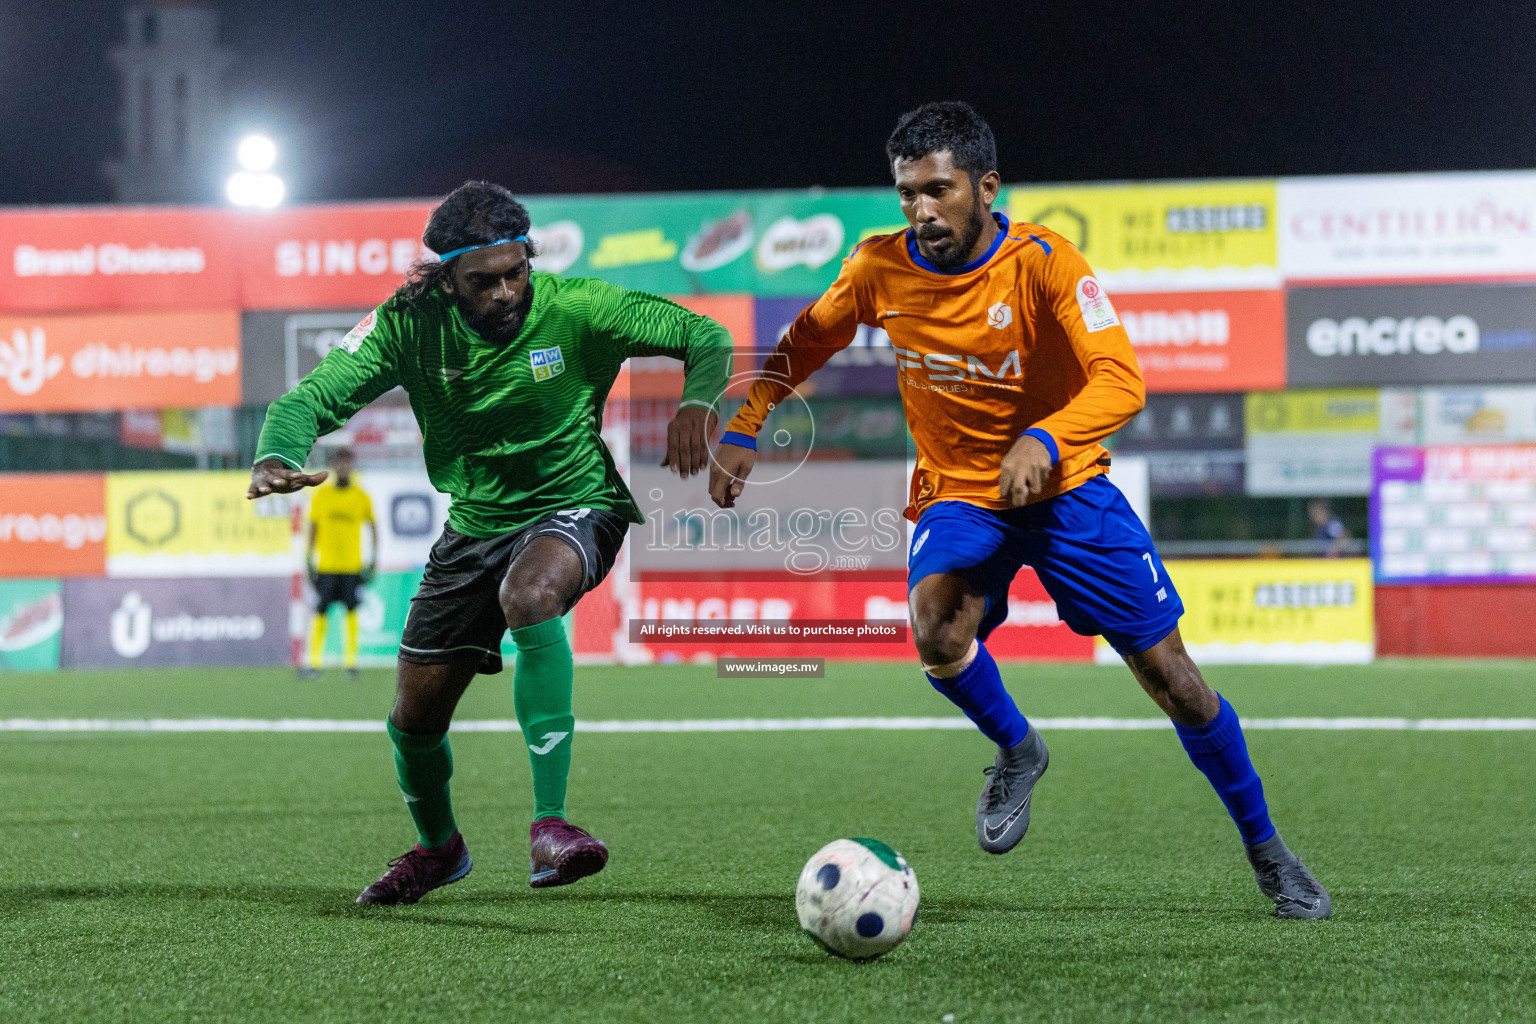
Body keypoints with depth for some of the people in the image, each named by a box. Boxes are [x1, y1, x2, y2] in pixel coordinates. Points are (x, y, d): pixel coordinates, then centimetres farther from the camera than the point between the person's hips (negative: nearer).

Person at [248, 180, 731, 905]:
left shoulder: (573, 309, -17)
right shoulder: (411, 324, -13)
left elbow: (703, 337, -10)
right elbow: (312, 396, -17)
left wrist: (697, 404, -31)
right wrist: (276, 459, -39)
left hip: (574, 506, -4)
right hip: (476, 522, 4)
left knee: (527, 597, -39)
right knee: (414, 719, 7)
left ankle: (549, 826, -39)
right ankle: (438, 846, 42)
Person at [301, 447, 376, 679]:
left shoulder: (361, 496, 4)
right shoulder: (321, 495, 4)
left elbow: (372, 527, 11)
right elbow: (313, 528, 9)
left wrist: (374, 559, 5)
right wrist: (309, 560, 4)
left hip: (352, 565, 0)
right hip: (326, 564, 0)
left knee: (352, 612, -2)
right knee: (320, 613, -2)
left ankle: (351, 662, 3)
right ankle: (314, 663, 1)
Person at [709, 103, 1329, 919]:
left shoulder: (1044, 262, -19)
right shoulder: (883, 269, -9)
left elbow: (1120, 380, -28)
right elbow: (804, 343, 10)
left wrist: (1045, 440, -45)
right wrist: (742, 430, -1)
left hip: (1065, 486, -2)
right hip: (956, 493, 2)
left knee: (1169, 676, -2)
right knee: (937, 633, -31)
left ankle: (1266, 850, 17)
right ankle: (1016, 750, 1)